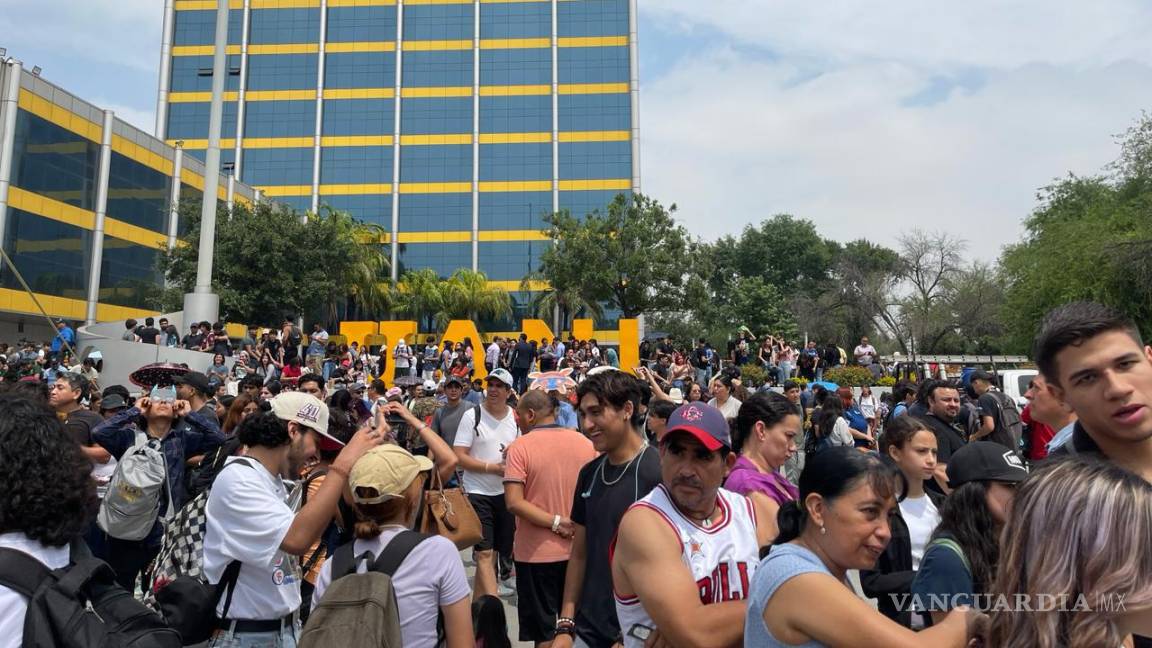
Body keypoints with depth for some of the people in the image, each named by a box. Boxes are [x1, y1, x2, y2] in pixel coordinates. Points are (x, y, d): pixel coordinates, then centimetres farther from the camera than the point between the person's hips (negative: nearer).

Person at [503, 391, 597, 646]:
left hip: (537, 552, -4)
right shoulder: (585, 443, -1)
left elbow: (514, 502, -21)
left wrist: (556, 522, -16)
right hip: (578, 549, 4)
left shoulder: (520, 447, -13)